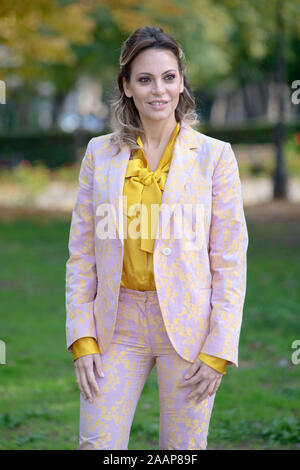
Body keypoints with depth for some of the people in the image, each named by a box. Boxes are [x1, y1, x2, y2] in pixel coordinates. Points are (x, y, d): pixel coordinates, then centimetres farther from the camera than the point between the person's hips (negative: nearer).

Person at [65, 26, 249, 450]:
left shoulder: (214, 155, -1)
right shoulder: (100, 153, 5)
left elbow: (231, 258, -2)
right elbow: (81, 253, 5)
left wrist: (220, 348, -7)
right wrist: (82, 338, -3)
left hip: (188, 327, -1)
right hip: (118, 323, 2)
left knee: (184, 447, 5)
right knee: (97, 444, -2)